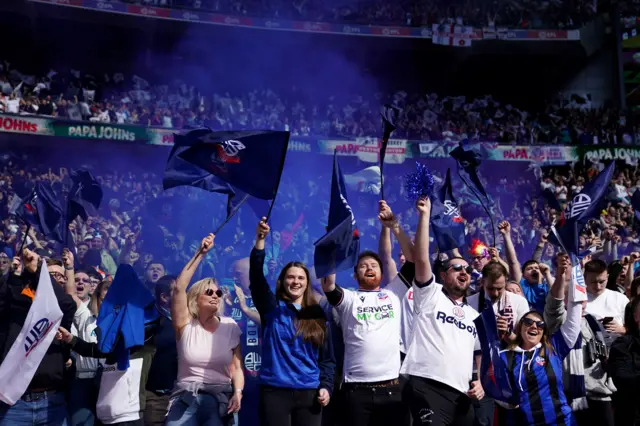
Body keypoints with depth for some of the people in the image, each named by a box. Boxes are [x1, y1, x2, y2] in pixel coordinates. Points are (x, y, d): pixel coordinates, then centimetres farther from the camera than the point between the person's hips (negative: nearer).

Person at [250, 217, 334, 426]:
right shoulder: (272, 307, 3)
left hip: (309, 392, 2)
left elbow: (327, 357, 11)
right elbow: (256, 276, -13)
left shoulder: (317, 314, 9)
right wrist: (260, 240, -24)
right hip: (275, 391, -2)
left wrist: (326, 386, -2)